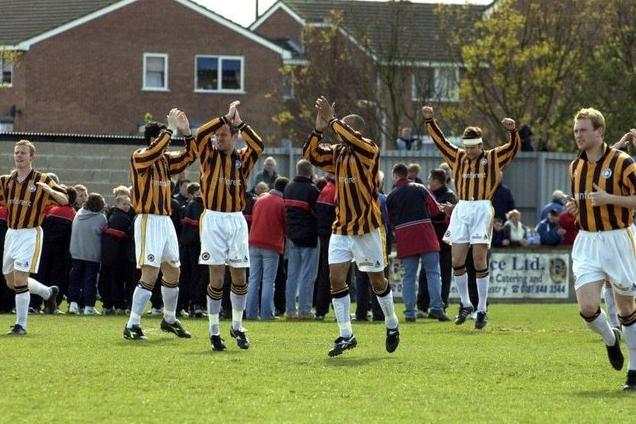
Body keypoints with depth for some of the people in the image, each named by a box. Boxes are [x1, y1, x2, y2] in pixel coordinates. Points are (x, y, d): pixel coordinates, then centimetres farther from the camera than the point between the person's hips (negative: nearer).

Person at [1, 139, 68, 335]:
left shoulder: (42, 180, -5)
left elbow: (64, 200, -7)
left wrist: (49, 190, -27)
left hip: (30, 233, -6)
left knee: (20, 277, -15)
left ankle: (21, 324, -7)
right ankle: (48, 292, 35)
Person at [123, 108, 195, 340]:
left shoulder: (166, 159, 13)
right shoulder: (139, 157, -9)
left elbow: (188, 156, 15)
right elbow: (154, 151, -29)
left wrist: (186, 132, 1)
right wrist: (170, 129, -24)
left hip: (165, 220, 8)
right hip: (149, 221, -8)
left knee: (173, 272, 15)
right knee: (150, 273, -15)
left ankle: (169, 320, 32)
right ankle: (132, 325, -14)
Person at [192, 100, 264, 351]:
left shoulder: (243, 159, 6)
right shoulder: (209, 156, 2)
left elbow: (258, 146, -13)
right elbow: (200, 135, -17)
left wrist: (239, 124, -15)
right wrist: (225, 118, -16)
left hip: (237, 220, 2)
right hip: (213, 220, -2)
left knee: (239, 277, 5)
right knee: (217, 277, -5)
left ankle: (237, 327, 21)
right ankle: (214, 331, 2)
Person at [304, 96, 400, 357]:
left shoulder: (369, 151, -14)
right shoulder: (337, 153, 4)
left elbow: (352, 138, -33)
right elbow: (310, 155, -4)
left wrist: (332, 120, -24)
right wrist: (319, 129, -17)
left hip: (367, 228, -5)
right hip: (341, 228, 5)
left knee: (377, 281, 8)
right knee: (336, 279, -5)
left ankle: (392, 327, 30)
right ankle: (346, 336, 1)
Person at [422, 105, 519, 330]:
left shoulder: (493, 158, 5)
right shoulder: (458, 157, 14)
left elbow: (514, 147, -4)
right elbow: (440, 141, 16)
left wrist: (512, 131, -22)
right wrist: (430, 121, 5)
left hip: (482, 209, -4)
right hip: (462, 209, 4)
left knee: (479, 262, -7)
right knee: (457, 261, 1)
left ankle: (481, 310, -2)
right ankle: (466, 305, 17)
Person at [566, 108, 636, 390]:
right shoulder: (575, 167, 10)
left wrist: (609, 198, -23)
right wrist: (575, 207, 3)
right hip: (587, 243, 4)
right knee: (587, 308, -11)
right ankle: (610, 340, 21)